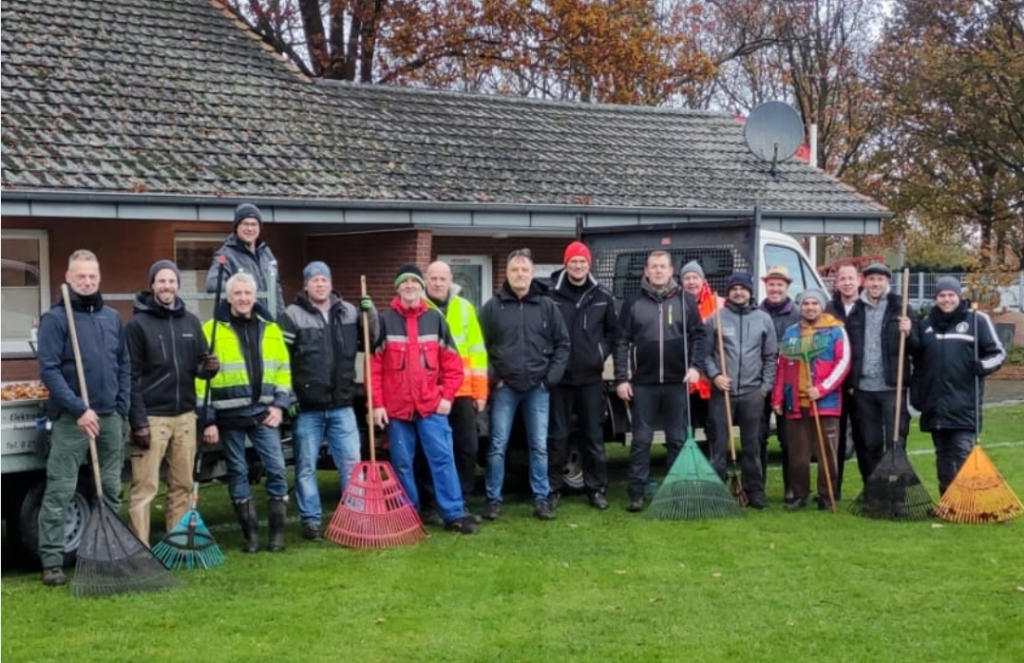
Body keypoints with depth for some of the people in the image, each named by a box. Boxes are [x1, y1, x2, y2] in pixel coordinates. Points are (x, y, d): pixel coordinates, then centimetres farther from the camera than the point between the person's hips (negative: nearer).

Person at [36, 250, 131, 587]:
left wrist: (122, 406, 5)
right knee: (60, 491, -4)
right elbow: (48, 370, -13)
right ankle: (52, 561, -1)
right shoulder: (55, 318, -7)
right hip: (71, 418, -6)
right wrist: (79, 409, -18)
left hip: (110, 417, 6)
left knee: (112, 489, 11)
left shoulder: (112, 317, 11)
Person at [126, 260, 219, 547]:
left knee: (182, 486, 8)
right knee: (144, 488, -6)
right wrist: (138, 422, -14)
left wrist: (209, 367, -8)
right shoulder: (138, 324, -3)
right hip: (152, 417, -5)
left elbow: (199, 364, 18)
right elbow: (131, 377, -7)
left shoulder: (191, 322, 13)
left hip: (185, 416, 5)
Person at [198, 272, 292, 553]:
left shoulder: (270, 328, 9)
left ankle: (277, 531, 8)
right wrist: (207, 419, -7)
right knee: (238, 473, 5)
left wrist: (279, 404, 1)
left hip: (264, 411, 2)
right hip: (229, 414, -2)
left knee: (276, 468, -3)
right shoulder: (212, 329, -2)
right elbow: (201, 376, -3)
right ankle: (251, 534, 14)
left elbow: (283, 369, 13)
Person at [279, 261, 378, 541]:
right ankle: (311, 520, 13)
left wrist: (371, 314, 0)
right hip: (307, 408, -4)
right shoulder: (292, 316, -6)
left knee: (351, 463, 6)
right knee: (306, 467, 5)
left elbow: (371, 342, 17)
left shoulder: (348, 312, 8)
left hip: (342, 406, 4)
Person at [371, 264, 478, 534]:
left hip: (431, 405, 1)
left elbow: (452, 363, 8)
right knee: (402, 464, 6)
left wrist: (447, 396, -1)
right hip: (396, 408, -1)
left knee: (443, 458, -3)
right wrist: (377, 404, -6)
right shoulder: (385, 320, 1)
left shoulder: (435, 319, 7)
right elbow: (373, 366, 0)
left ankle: (454, 514, 1)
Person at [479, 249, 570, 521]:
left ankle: (542, 499, 13)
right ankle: (494, 500, 8)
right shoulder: (492, 307, 1)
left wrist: (552, 377, -2)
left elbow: (562, 344, 7)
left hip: (538, 388, 1)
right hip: (504, 388, -1)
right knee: (498, 446, 1)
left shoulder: (547, 306, 5)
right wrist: (492, 378, -6)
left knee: (539, 446, 6)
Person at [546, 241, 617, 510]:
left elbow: (612, 330, 14)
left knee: (593, 436, 8)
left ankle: (596, 488, 16)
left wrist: (602, 353, 2)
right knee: (557, 436, 3)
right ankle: (553, 488, 12)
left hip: (591, 377, 2)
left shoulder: (602, 296, 4)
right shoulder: (551, 295, -6)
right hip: (559, 377, -2)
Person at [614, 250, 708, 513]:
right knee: (641, 439, 2)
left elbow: (699, 335, 5)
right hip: (643, 383, 0)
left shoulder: (685, 300, 6)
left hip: (677, 382, 0)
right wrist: (621, 379, -5)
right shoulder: (633, 303, 4)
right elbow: (622, 342, 2)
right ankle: (636, 493, 5)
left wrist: (696, 366, -9)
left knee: (678, 439, 7)